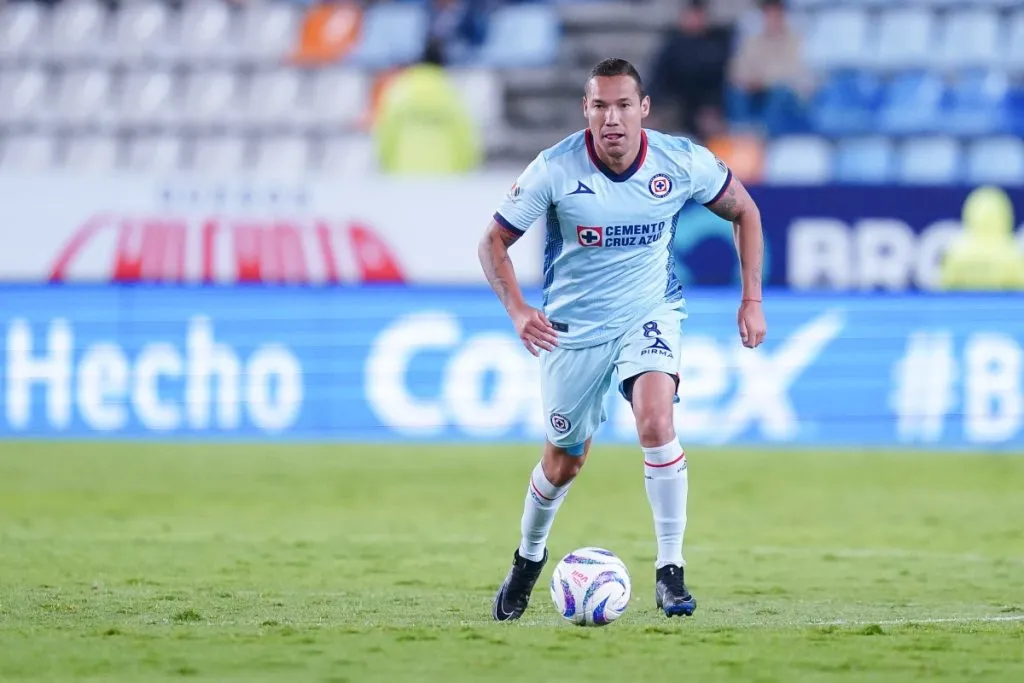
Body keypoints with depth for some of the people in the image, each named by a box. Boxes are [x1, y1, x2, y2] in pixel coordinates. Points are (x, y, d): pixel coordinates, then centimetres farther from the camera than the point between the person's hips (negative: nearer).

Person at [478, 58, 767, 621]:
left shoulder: (682, 162, -15)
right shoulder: (554, 170, -19)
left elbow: (744, 211, 3)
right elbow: (494, 242, -9)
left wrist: (752, 299, -2)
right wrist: (518, 310, -26)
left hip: (650, 315, 0)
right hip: (573, 327, 0)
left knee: (655, 421, -27)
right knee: (565, 460, 12)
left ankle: (670, 572, -18)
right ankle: (528, 559, 43)